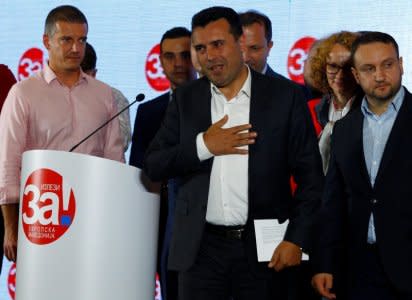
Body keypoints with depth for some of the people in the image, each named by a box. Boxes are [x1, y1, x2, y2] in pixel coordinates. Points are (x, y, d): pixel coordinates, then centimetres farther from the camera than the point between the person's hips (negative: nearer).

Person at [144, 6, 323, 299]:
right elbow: (153, 166, 4)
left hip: (263, 248, -1)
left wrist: (297, 240, -8)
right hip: (201, 248, 2)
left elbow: (310, 176, 0)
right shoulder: (186, 99, 8)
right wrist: (203, 146, -11)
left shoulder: (285, 96, 0)